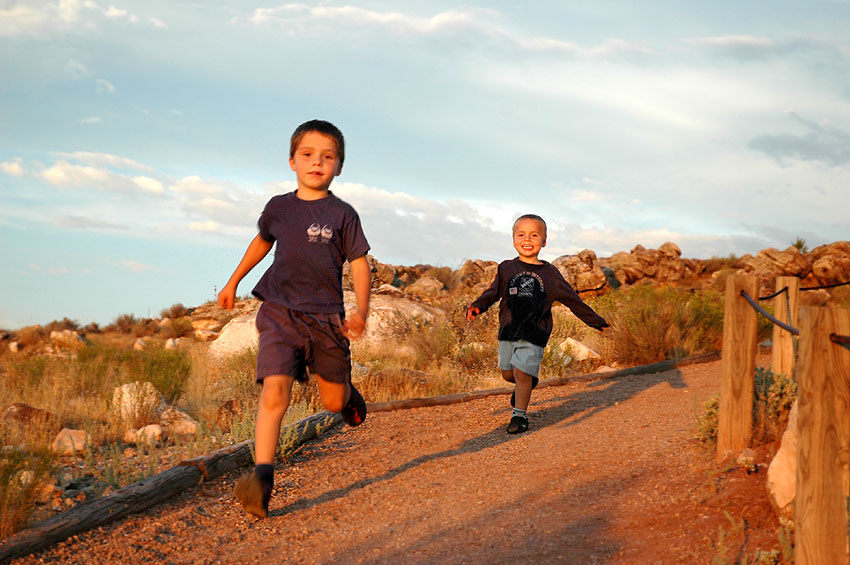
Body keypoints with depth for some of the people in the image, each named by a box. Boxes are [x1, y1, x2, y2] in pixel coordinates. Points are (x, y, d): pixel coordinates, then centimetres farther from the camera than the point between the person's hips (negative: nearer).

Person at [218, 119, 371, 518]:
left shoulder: (342, 214, -2)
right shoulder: (278, 207, 6)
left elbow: (359, 264, -1)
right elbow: (262, 242, 26)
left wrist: (361, 310, -16)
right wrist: (233, 281, 32)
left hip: (326, 317, 0)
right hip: (279, 313, 1)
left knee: (333, 401, 13)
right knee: (274, 393, -18)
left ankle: (348, 394, 51)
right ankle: (262, 479, -23)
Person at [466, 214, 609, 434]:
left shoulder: (549, 273, 0)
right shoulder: (507, 268, 4)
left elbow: (571, 299, 7)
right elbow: (493, 292, 7)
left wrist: (596, 321, 10)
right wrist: (477, 306, -14)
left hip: (534, 333, -3)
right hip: (508, 331, 3)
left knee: (522, 373, -11)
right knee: (507, 373, 10)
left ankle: (519, 416, 4)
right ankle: (526, 384, 44)